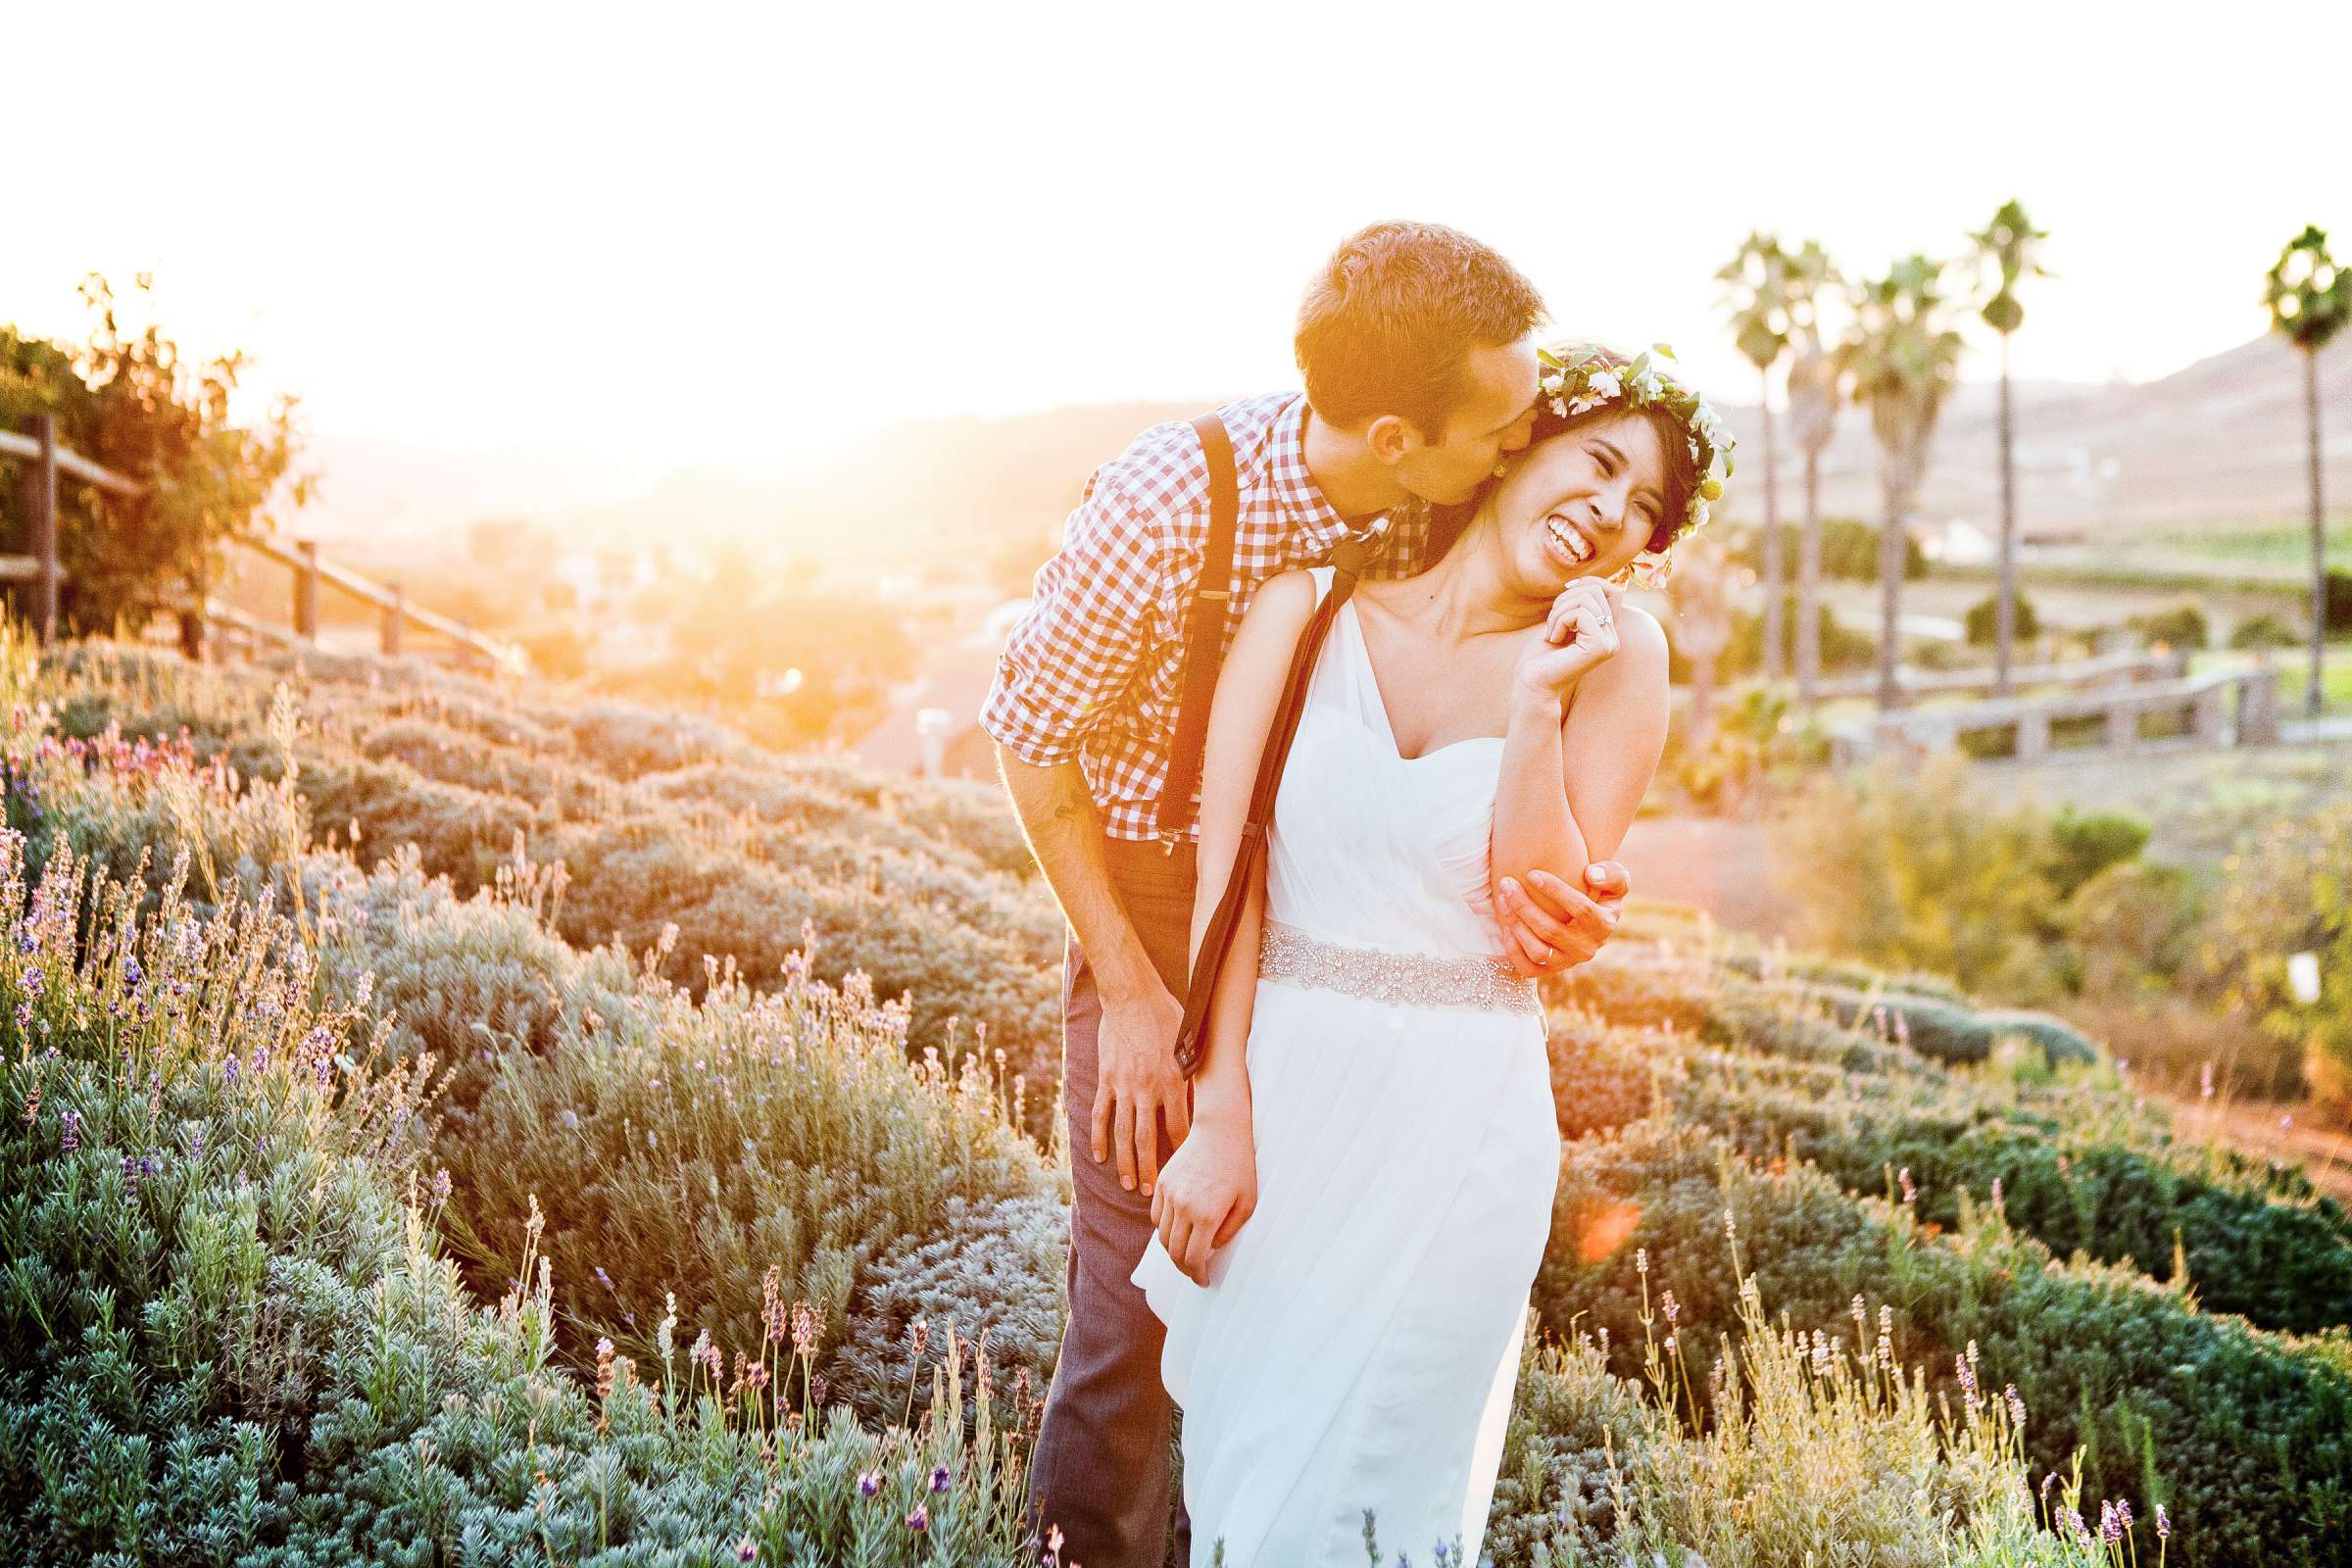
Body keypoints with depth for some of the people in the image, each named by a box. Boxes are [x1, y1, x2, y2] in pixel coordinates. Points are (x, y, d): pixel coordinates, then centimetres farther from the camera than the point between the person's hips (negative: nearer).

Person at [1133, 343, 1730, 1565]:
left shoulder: (1614, 658, -4)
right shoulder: (1309, 604, -3)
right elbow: (1224, 865, -6)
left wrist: (1536, 704, -18)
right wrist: (1220, 1118, -10)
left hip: (1456, 1109, -1)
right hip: (1280, 1079, 1)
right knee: (1239, 1447, 14)